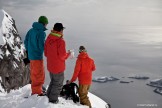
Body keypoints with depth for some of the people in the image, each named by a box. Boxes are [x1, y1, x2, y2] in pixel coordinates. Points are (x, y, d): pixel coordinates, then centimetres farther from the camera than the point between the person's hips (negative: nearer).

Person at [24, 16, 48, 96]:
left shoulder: (31, 30, 7)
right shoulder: (41, 32, -16)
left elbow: (26, 42, 11)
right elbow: (41, 45, -21)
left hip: (31, 55, 8)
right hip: (37, 56, -8)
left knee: (34, 74, 19)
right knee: (39, 75, 1)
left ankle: (35, 90, 31)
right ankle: (37, 92, 6)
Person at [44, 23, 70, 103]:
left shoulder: (48, 39, -3)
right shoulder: (61, 41, -24)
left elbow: (46, 52, 5)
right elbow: (62, 56, -20)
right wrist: (68, 54, -1)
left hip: (50, 66, 7)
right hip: (58, 67, -7)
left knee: (53, 81, 27)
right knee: (58, 84, 12)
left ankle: (49, 96, 36)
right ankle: (53, 100, 21)